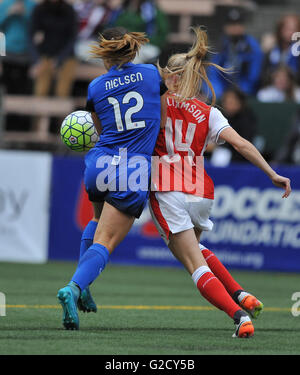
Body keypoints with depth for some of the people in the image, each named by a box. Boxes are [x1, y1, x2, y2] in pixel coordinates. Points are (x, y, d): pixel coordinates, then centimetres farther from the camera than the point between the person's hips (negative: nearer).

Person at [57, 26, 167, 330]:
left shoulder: (96, 88, 5)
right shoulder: (151, 74, 2)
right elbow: (163, 118, 14)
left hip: (100, 164, 3)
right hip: (135, 170, -3)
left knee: (99, 219, 32)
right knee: (105, 242, -5)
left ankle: (81, 287, 22)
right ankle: (74, 287, -30)